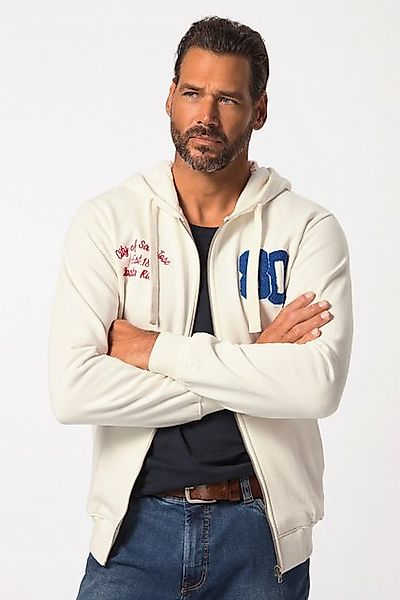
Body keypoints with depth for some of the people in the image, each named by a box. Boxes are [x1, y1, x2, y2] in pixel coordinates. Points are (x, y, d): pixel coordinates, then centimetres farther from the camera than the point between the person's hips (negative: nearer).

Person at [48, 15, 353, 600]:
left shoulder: (308, 228, -4)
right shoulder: (107, 220, -3)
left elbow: (319, 385, -19)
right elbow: (72, 390, -15)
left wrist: (157, 350, -17)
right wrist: (252, 367, -15)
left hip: (262, 530, 0)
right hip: (137, 524, 0)